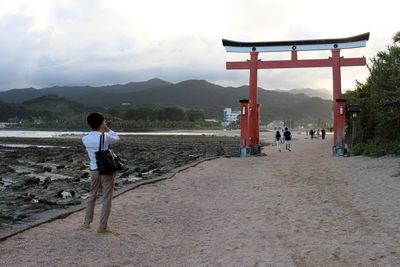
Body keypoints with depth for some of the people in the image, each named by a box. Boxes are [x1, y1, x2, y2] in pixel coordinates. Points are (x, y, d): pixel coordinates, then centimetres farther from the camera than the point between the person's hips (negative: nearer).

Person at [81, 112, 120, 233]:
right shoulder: (105, 137, -16)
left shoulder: (85, 139, -1)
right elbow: (117, 138, 4)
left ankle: (87, 222, 29)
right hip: (107, 171, -5)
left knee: (92, 196, 21)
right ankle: (102, 226, 9)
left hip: (94, 171, 5)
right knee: (107, 199, 5)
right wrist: (107, 129, 8)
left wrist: (101, 131, 16)